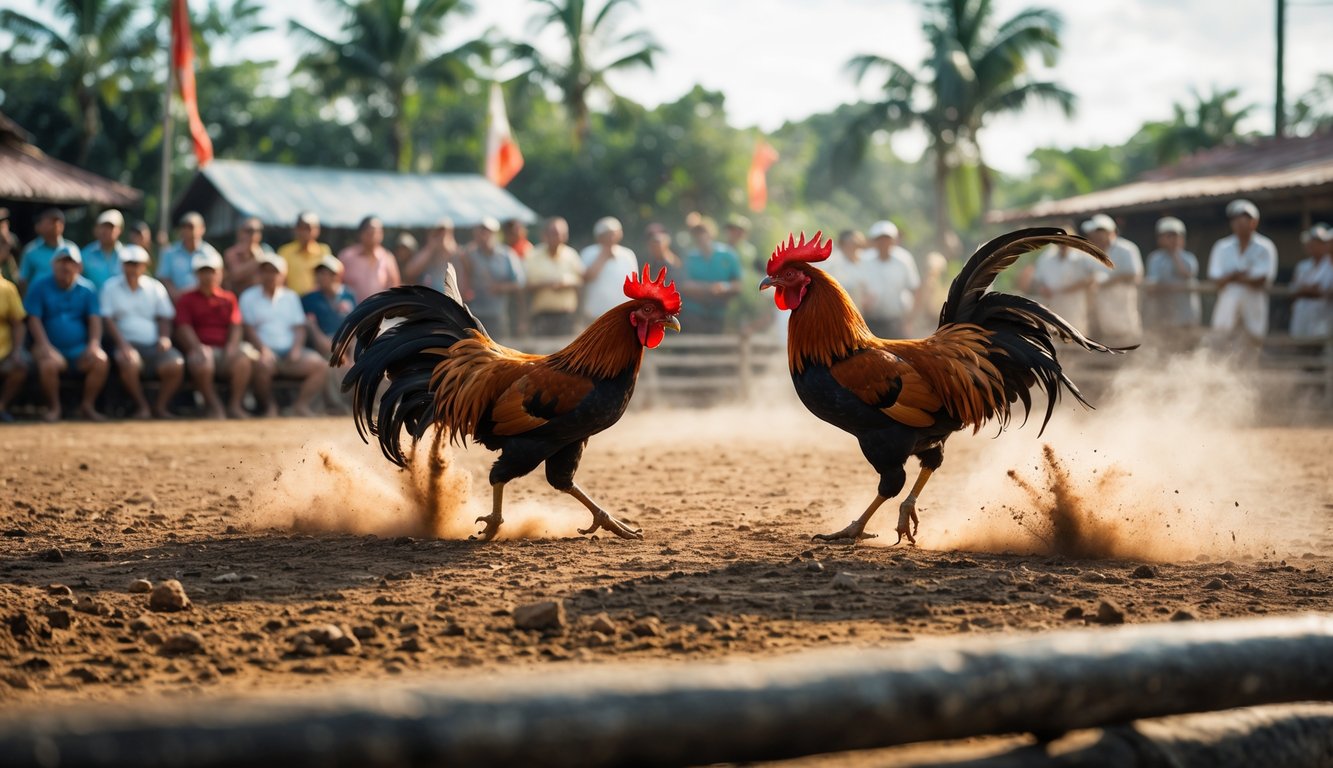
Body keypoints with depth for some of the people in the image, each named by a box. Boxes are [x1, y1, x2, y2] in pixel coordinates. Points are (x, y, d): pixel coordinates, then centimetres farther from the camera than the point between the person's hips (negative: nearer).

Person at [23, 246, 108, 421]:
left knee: (101, 360, -27)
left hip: (79, 348, 2)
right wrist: (46, 347, -19)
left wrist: (94, 344, -14)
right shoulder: (40, 286, 0)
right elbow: (34, 319, -5)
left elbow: (95, 319, 4)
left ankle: (87, 406, -9)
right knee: (48, 364, -35)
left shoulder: (86, 289, 7)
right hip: (51, 346, -2)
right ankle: (53, 407, -11)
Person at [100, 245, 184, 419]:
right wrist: (122, 344, -14)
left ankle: (159, 406, -10)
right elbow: (107, 319, 1)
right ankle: (141, 406, -18)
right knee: (128, 363, -37)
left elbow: (164, 317, 16)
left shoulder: (155, 287, 17)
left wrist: (164, 337, -6)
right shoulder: (111, 287, 10)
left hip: (154, 344, 2)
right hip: (126, 342, -2)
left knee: (176, 364, -27)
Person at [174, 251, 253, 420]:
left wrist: (231, 346, -10)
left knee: (245, 354, -31)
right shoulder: (186, 299, 14)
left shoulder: (229, 298, 22)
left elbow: (236, 328, 12)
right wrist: (199, 348, -18)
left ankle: (235, 406, -28)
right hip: (201, 348, -2)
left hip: (226, 349, 2)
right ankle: (214, 406, -28)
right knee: (201, 361, -39)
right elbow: (184, 329, 1)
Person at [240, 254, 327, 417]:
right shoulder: (249, 297, 10)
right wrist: (263, 350, -17)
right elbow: (249, 329, -1)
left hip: (290, 349, 4)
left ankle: (301, 405, -14)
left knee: (321, 365, -21)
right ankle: (269, 407, -17)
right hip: (265, 350, -4)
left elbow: (299, 328, 14)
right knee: (263, 365, -39)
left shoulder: (291, 297, 21)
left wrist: (296, 349, -5)